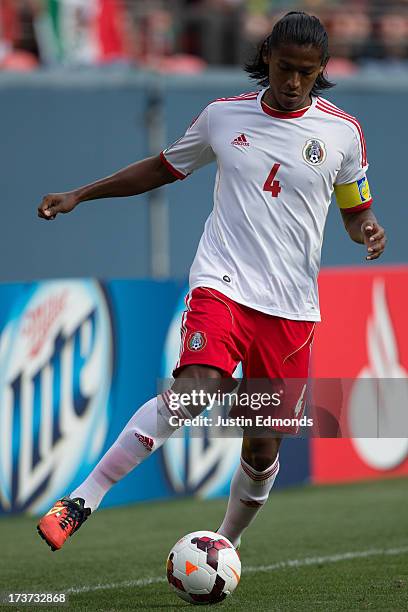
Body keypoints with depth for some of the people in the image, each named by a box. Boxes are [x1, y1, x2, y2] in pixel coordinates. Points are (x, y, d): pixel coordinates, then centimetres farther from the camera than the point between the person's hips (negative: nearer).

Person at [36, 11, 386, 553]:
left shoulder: (342, 132, 3)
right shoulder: (224, 116, 5)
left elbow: (356, 209, 17)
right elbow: (164, 168, 20)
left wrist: (369, 231, -8)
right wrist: (78, 195, 18)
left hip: (291, 306, 2)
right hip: (222, 283, -1)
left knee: (263, 450, 4)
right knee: (194, 390, -29)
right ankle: (82, 501, -26)